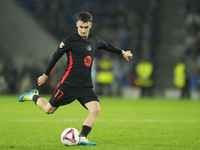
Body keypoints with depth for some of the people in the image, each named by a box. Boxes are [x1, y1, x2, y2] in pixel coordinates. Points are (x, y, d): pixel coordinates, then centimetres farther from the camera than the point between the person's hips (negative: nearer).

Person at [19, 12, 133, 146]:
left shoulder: (95, 40, 9)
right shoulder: (70, 40, -8)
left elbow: (106, 45, 32)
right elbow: (56, 56, 1)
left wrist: (122, 52, 41)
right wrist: (45, 75, 7)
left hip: (86, 86, 4)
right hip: (69, 84, -4)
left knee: (95, 109, -19)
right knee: (49, 110, 3)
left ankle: (82, 138, -13)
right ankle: (34, 96, 33)